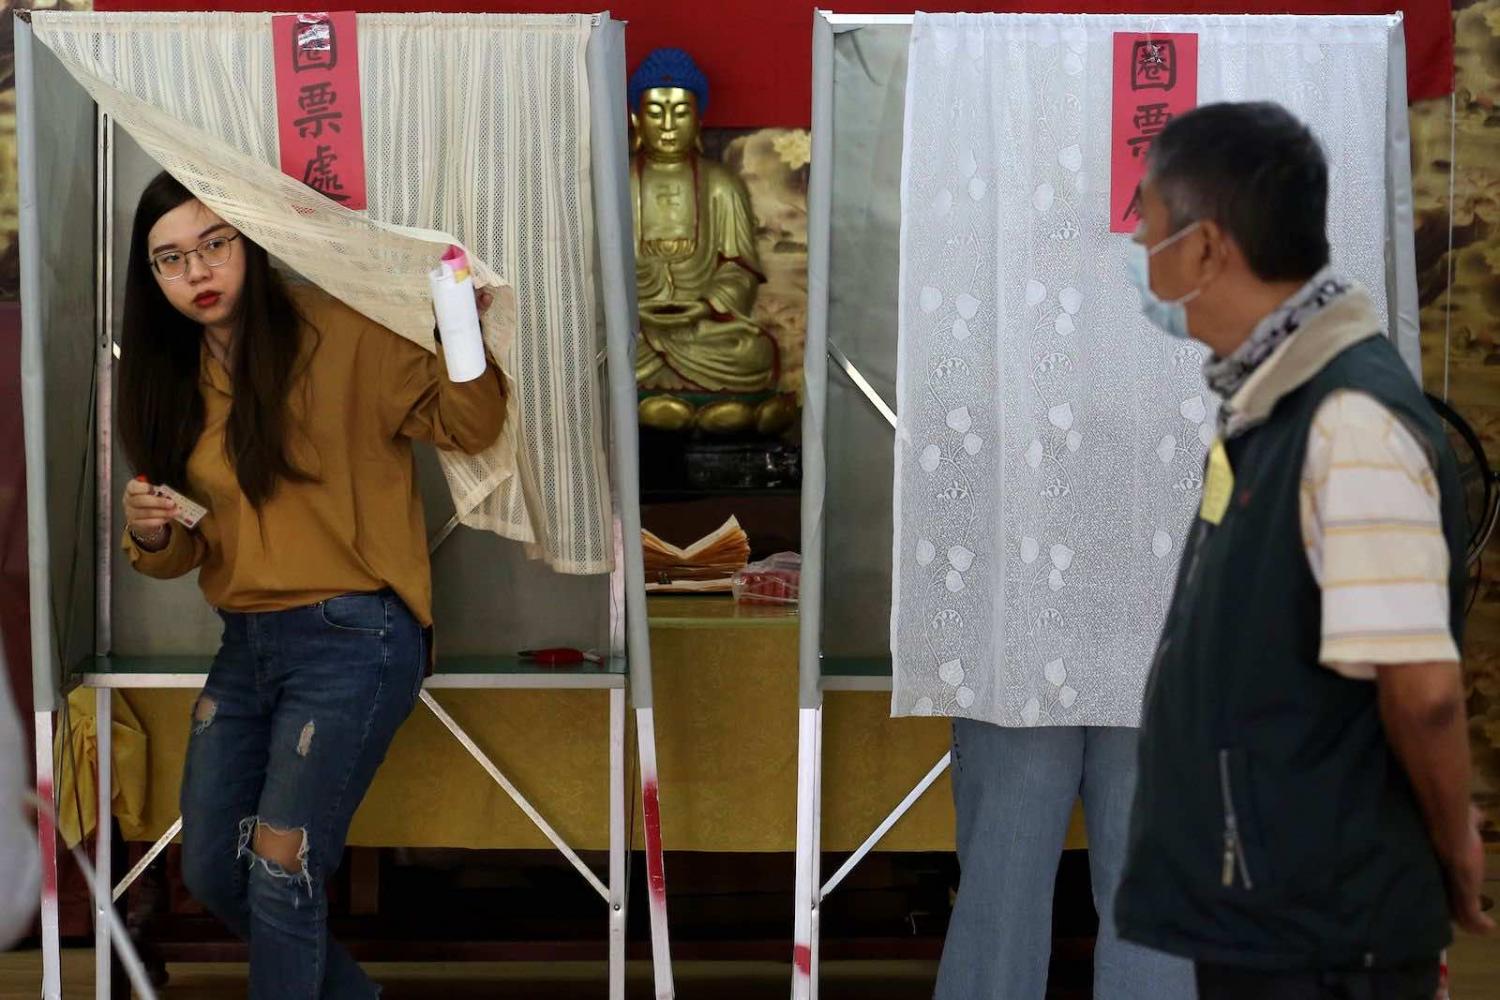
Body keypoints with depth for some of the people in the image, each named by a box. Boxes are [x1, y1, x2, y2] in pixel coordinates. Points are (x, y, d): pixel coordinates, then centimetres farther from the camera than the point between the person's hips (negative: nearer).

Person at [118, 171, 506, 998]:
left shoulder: (334, 336, -10)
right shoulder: (175, 379, 8)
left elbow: (469, 427, -13)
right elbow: (185, 550, 14)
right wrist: (151, 535, -10)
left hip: (352, 638, -7)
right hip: (246, 642, 7)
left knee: (280, 871, -9)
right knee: (211, 873, 11)